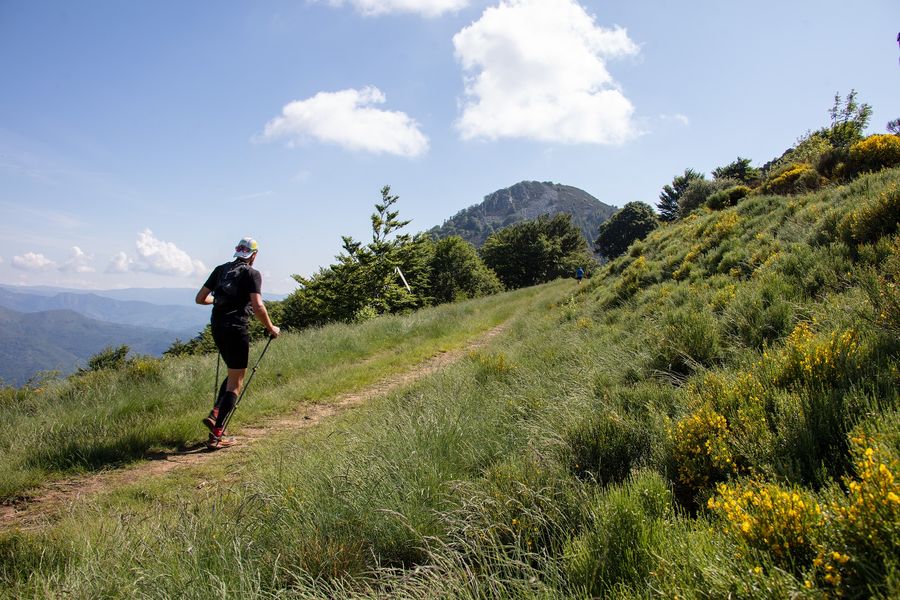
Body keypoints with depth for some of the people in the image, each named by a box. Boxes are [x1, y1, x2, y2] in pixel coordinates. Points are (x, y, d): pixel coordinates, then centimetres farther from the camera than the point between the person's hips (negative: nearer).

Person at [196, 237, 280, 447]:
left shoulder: (220, 269, 12)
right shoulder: (252, 274, -6)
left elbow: (200, 298, 13)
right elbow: (257, 306, -17)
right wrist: (271, 328, -4)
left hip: (217, 328, 7)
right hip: (237, 329, -6)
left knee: (234, 373, 25)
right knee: (235, 383, 1)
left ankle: (214, 414, 11)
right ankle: (216, 434, -3)